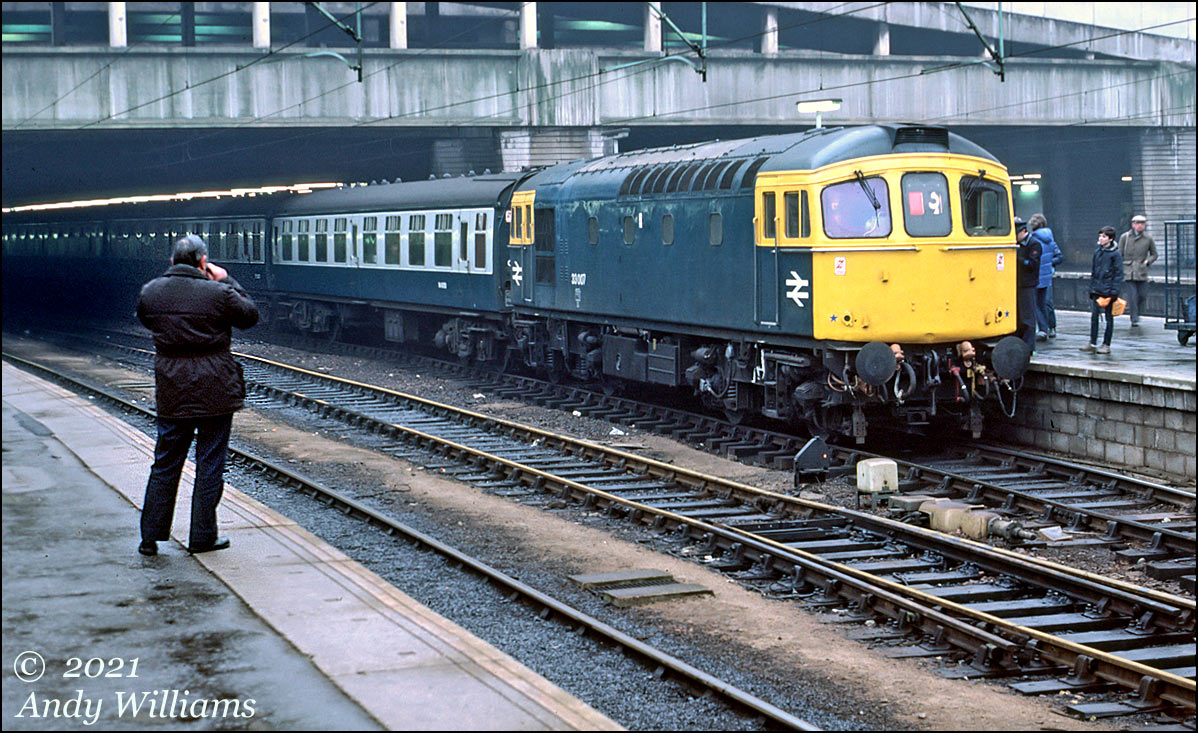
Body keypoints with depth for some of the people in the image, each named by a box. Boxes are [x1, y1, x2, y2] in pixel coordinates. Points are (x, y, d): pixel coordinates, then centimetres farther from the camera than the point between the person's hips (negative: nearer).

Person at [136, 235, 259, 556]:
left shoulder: (150, 291, -2)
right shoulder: (217, 293, -13)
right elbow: (250, 315, 2)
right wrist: (227, 282, 8)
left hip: (171, 390, 3)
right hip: (214, 390, -3)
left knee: (165, 462, 13)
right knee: (210, 462, 7)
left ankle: (150, 536, 14)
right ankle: (202, 536, 11)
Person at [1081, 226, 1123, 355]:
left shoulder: (1115, 253, -8)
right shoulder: (1097, 251, 9)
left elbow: (1118, 273, -8)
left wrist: (1114, 291, -14)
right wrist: (1091, 287, 14)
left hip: (1108, 290, -5)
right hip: (1097, 290, 5)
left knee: (1109, 318, 5)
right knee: (1094, 315, 1)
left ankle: (1106, 345, 10)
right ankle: (1093, 344, 5)